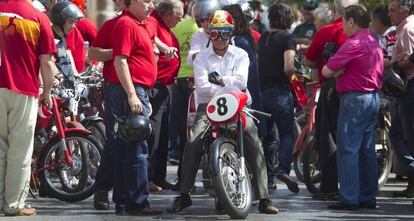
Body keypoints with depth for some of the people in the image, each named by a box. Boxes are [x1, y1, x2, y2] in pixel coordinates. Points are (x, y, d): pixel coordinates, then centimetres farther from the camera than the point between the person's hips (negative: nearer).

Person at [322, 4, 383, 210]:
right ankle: (368, 197, 14)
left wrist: (337, 71, 6)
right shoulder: (374, 42, 14)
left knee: (348, 150, -6)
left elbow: (326, 71, -16)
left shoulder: (353, 43, -14)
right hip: (373, 97, 9)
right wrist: (343, 71, 5)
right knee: (367, 150, 12)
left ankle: (349, 198, -8)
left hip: (355, 98, -9)